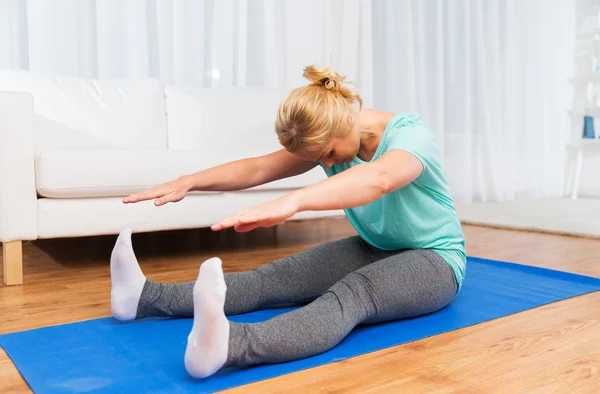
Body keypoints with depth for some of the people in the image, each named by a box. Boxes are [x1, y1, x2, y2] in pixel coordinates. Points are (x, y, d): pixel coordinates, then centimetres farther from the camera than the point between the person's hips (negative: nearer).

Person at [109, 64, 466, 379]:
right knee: (275, 276, -15)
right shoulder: (328, 139, -4)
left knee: (353, 292, -38)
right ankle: (147, 298, -22)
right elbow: (257, 168, -13)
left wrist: (291, 202, -62)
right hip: (373, 250, 6)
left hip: (434, 259, -6)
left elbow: (379, 178, -47)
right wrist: (188, 182, -27)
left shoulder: (411, 134, -23)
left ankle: (229, 345, -63)